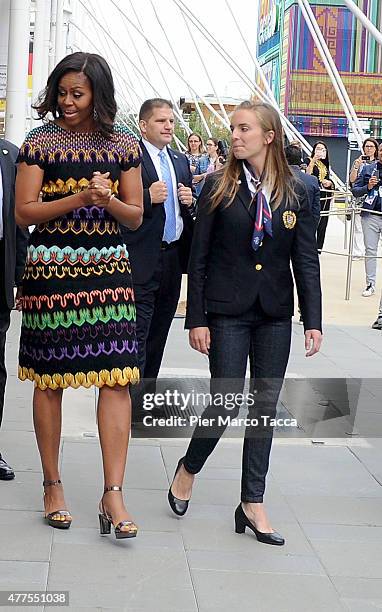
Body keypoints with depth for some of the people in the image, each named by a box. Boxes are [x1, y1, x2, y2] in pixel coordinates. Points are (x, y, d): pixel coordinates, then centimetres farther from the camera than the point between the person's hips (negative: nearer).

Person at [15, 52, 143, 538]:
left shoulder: (123, 144, 8)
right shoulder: (40, 141, 1)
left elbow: (135, 216, 10)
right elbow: (23, 212, -4)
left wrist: (107, 199, -11)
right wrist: (79, 198, -16)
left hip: (108, 268, 2)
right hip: (51, 268, -2)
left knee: (116, 377, -6)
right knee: (49, 379, 4)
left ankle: (113, 493, -3)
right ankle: (52, 485, 18)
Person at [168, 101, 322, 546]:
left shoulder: (294, 193, 2)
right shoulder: (219, 186, -3)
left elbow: (306, 260, 3)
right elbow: (198, 257, -3)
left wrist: (313, 321, -3)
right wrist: (196, 319, -7)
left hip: (275, 313, 3)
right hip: (228, 312, -3)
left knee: (266, 404, 5)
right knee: (226, 401, -5)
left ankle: (252, 504, 14)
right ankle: (188, 468, 24)